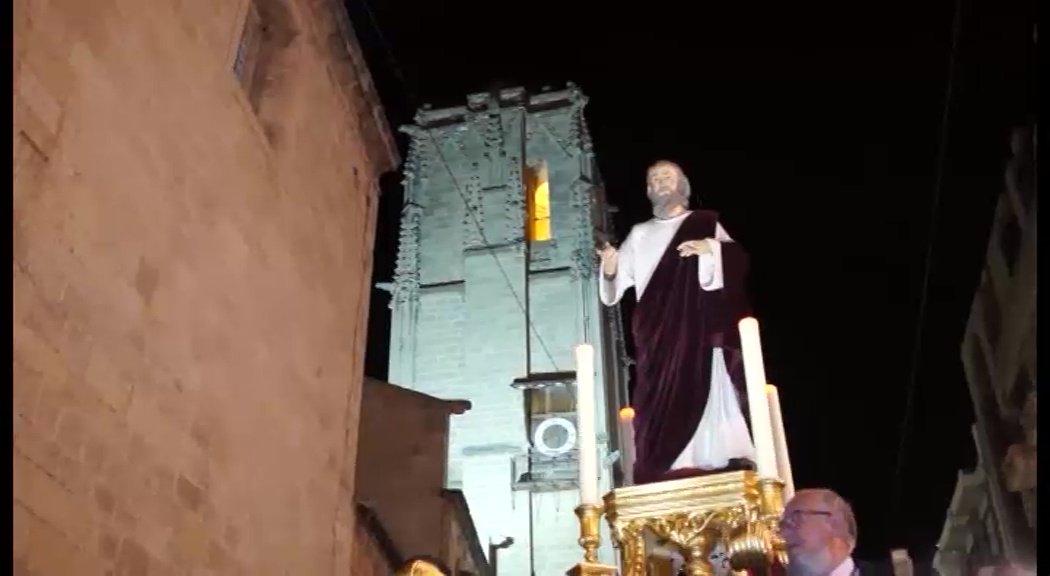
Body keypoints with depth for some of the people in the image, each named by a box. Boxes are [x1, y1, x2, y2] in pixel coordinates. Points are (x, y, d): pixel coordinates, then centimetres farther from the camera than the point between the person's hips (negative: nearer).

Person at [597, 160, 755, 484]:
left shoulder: (705, 223, 13)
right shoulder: (639, 234, 20)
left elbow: (737, 259, -1)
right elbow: (619, 279, 9)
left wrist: (711, 248, -21)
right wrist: (610, 268, -14)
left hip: (699, 326, -2)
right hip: (657, 332, 2)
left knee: (708, 392, -10)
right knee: (662, 400, -7)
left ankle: (724, 463, -11)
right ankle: (670, 472, -10)